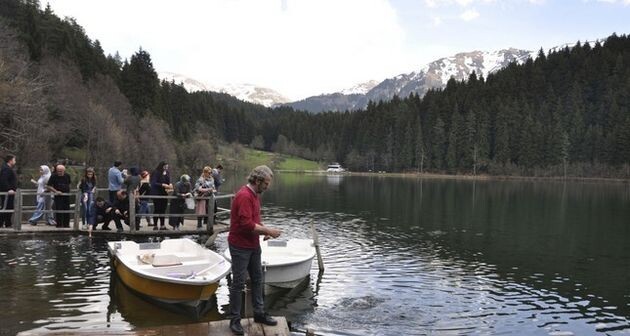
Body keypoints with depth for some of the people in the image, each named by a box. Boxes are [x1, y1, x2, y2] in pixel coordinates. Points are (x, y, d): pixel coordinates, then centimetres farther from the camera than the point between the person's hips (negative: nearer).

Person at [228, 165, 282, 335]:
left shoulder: (255, 195, 9)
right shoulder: (244, 196, -23)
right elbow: (247, 224, -28)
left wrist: (265, 230, 3)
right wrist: (267, 231, -19)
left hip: (254, 245, 10)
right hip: (240, 247, -10)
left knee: (257, 279, 16)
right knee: (238, 283, 0)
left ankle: (259, 313, 28)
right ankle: (235, 320, 12)